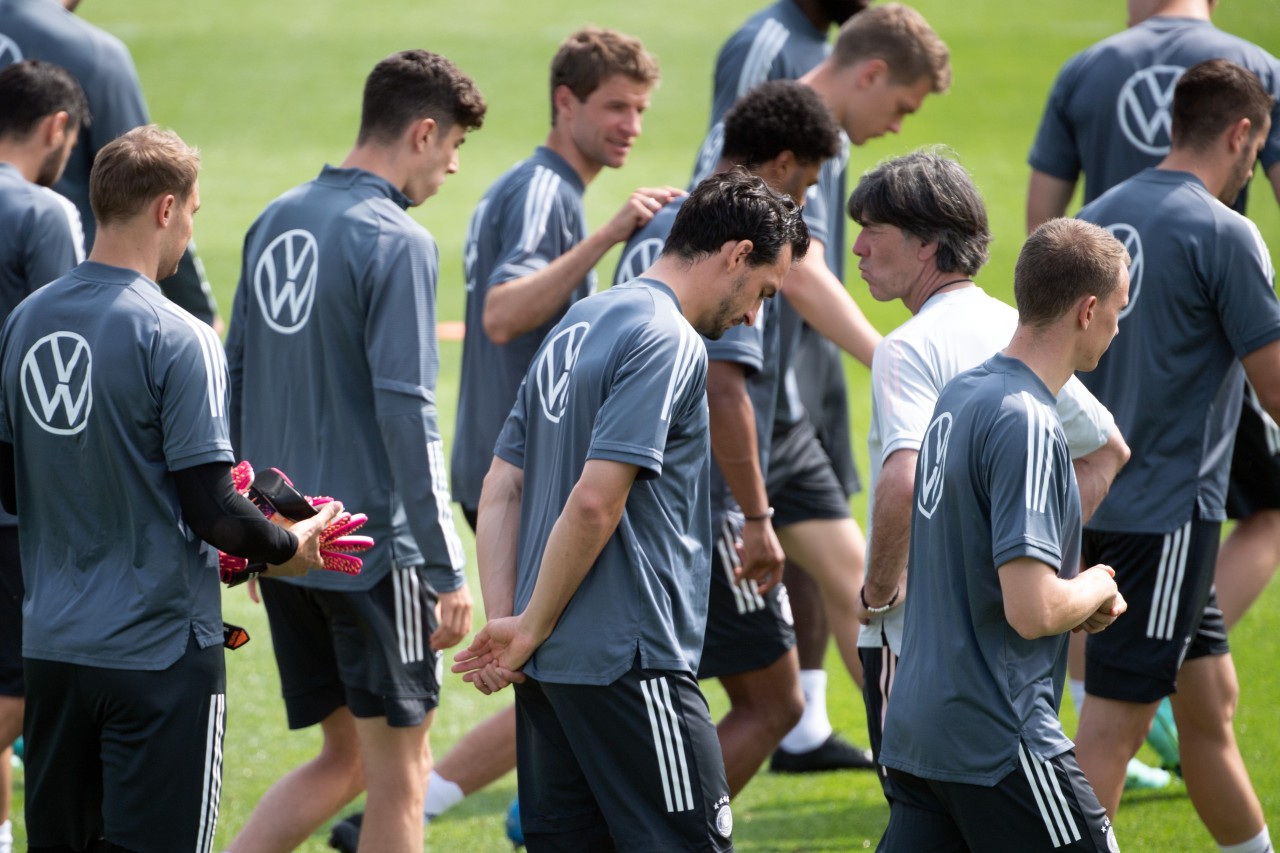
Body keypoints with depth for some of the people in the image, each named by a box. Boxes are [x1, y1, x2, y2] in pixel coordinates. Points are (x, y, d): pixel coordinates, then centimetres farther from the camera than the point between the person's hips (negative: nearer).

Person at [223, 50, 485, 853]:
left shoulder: (278, 221, 9)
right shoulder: (396, 244, -14)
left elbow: (237, 379, 15)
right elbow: (406, 412, -19)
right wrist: (446, 568, -16)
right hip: (372, 546, -8)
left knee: (346, 757, 16)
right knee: (398, 773, 4)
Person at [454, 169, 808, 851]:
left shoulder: (577, 326, 17)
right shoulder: (667, 341, -12)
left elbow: (500, 492, 15)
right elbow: (595, 501, -20)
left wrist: (505, 624, 6)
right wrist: (527, 631, -11)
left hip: (548, 664, 9)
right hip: (629, 663, -9)